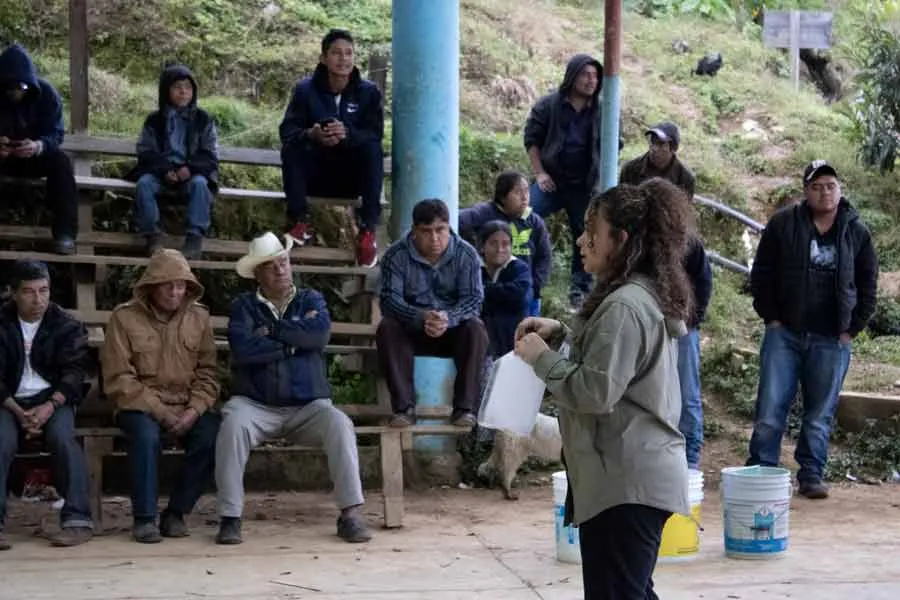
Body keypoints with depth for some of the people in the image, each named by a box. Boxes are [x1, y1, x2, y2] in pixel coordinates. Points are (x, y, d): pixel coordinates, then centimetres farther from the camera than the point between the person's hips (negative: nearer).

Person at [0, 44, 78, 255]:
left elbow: (56, 133, -17)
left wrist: (38, 146, -40)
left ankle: (64, 233, -31)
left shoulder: (46, 93, -14)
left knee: (60, 160, -30)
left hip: (35, 156, 0)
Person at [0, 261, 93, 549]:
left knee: (62, 437, -31)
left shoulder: (66, 325, 5)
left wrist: (50, 406, -18)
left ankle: (78, 520, -30)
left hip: (53, 399, 0)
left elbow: (74, 372, -1)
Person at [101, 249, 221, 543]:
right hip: (140, 406, -3)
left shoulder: (199, 317, 5)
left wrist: (194, 410, -14)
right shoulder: (125, 317, -5)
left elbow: (207, 373, 4)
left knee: (212, 437, -26)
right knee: (147, 435, -35)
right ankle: (144, 518, -18)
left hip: (187, 407, 3)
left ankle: (176, 512, -7)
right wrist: (161, 413, -15)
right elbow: (119, 379, -8)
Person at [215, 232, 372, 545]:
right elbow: (242, 348, -12)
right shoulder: (244, 305, 8)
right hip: (256, 405, -1)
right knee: (233, 425, -32)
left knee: (340, 424, -27)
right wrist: (293, 342, -7)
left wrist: (271, 329, -7)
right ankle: (230, 517, -25)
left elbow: (320, 331, -11)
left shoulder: (310, 299, 12)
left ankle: (351, 513, -23)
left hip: (307, 407, 1)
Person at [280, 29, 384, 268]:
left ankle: (368, 231, -29)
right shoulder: (305, 89, -2)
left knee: (372, 149, -27)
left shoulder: (368, 92, -1)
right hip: (315, 175, 0)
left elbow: (376, 134, -14)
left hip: (353, 178, 0)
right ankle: (299, 222, -22)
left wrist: (347, 134, -36)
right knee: (290, 148, -24)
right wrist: (311, 135, -36)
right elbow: (287, 130, -12)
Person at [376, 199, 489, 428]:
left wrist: (449, 318, -39)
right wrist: (421, 318, -41)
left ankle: (464, 407, -27)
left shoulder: (466, 254, -9)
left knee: (476, 329, -30)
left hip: (452, 330, 0)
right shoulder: (397, 255, -11)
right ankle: (404, 407, -31)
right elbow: (389, 299, -20)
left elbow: (474, 298, -17)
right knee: (387, 328, -30)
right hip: (410, 329, 0)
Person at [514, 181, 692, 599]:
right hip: (641, 476, 11)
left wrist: (543, 358, -10)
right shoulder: (648, 296, 15)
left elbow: (595, 392, -23)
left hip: (624, 481, -11)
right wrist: (561, 336, 11)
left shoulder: (624, 306, -18)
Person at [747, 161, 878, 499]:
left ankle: (811, 475, 16)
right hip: (785, 333, -1)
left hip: (832, 341, 1)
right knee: (770, 410, -3)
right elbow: (761, 274, 3)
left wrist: (853, 329, 4)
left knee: (820, 414, 6)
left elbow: (868, 286, 11)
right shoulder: (783, 224, 0)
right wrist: (771, 318, -2)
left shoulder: (857, 233, 5)